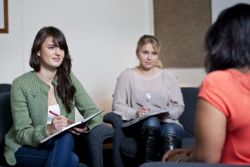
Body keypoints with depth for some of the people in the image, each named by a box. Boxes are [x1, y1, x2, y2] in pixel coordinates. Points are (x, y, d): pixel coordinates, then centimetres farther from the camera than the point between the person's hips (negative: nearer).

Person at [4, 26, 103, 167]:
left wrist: (86, 126, -24)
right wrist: (48, 130, -32)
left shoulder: (69, 79, 3)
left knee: (66, 138, -31)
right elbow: (22, 134, -12)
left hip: (61, 143, 4)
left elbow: (94, 113, 0)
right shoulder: (21, 84, -9)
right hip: (26, 149, -4)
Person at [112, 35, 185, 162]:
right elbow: (118, 105, 4)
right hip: (139, 124, -1)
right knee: (152, 122, -37)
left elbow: (179, 106, 11)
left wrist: (168, 114, -11)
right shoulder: (127, 75, 10)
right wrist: (135, 113, -15)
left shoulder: (167, 76, 14)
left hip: (167, 122, 1)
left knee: (170, 133, -36)